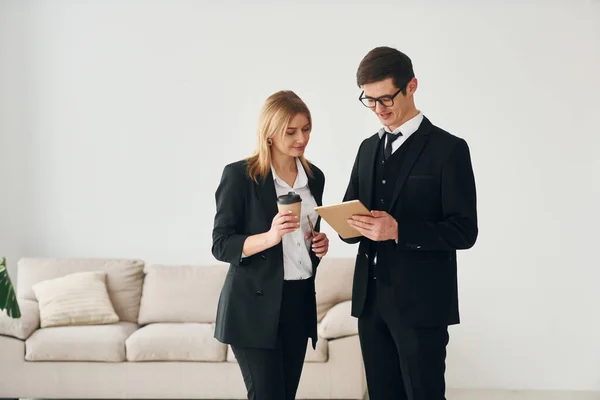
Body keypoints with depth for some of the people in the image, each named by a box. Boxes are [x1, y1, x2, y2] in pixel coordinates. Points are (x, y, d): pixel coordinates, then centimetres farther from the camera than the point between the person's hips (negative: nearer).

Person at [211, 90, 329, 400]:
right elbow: (221, 246, -12)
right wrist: (269, 237, -27)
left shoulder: (314, 176, 8)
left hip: (300, 302, 6)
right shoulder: (239, 175, -10)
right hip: (254, 306, -6)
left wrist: (319, 244, -2)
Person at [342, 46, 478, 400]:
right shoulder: (368, 148, 13)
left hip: (420, 302, -6)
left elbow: (464, 231, -12)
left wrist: (399, 231, -24)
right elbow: (352, 210, 18)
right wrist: (349, 223, -6)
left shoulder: (448, 148, -7)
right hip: (370, 298, 6)